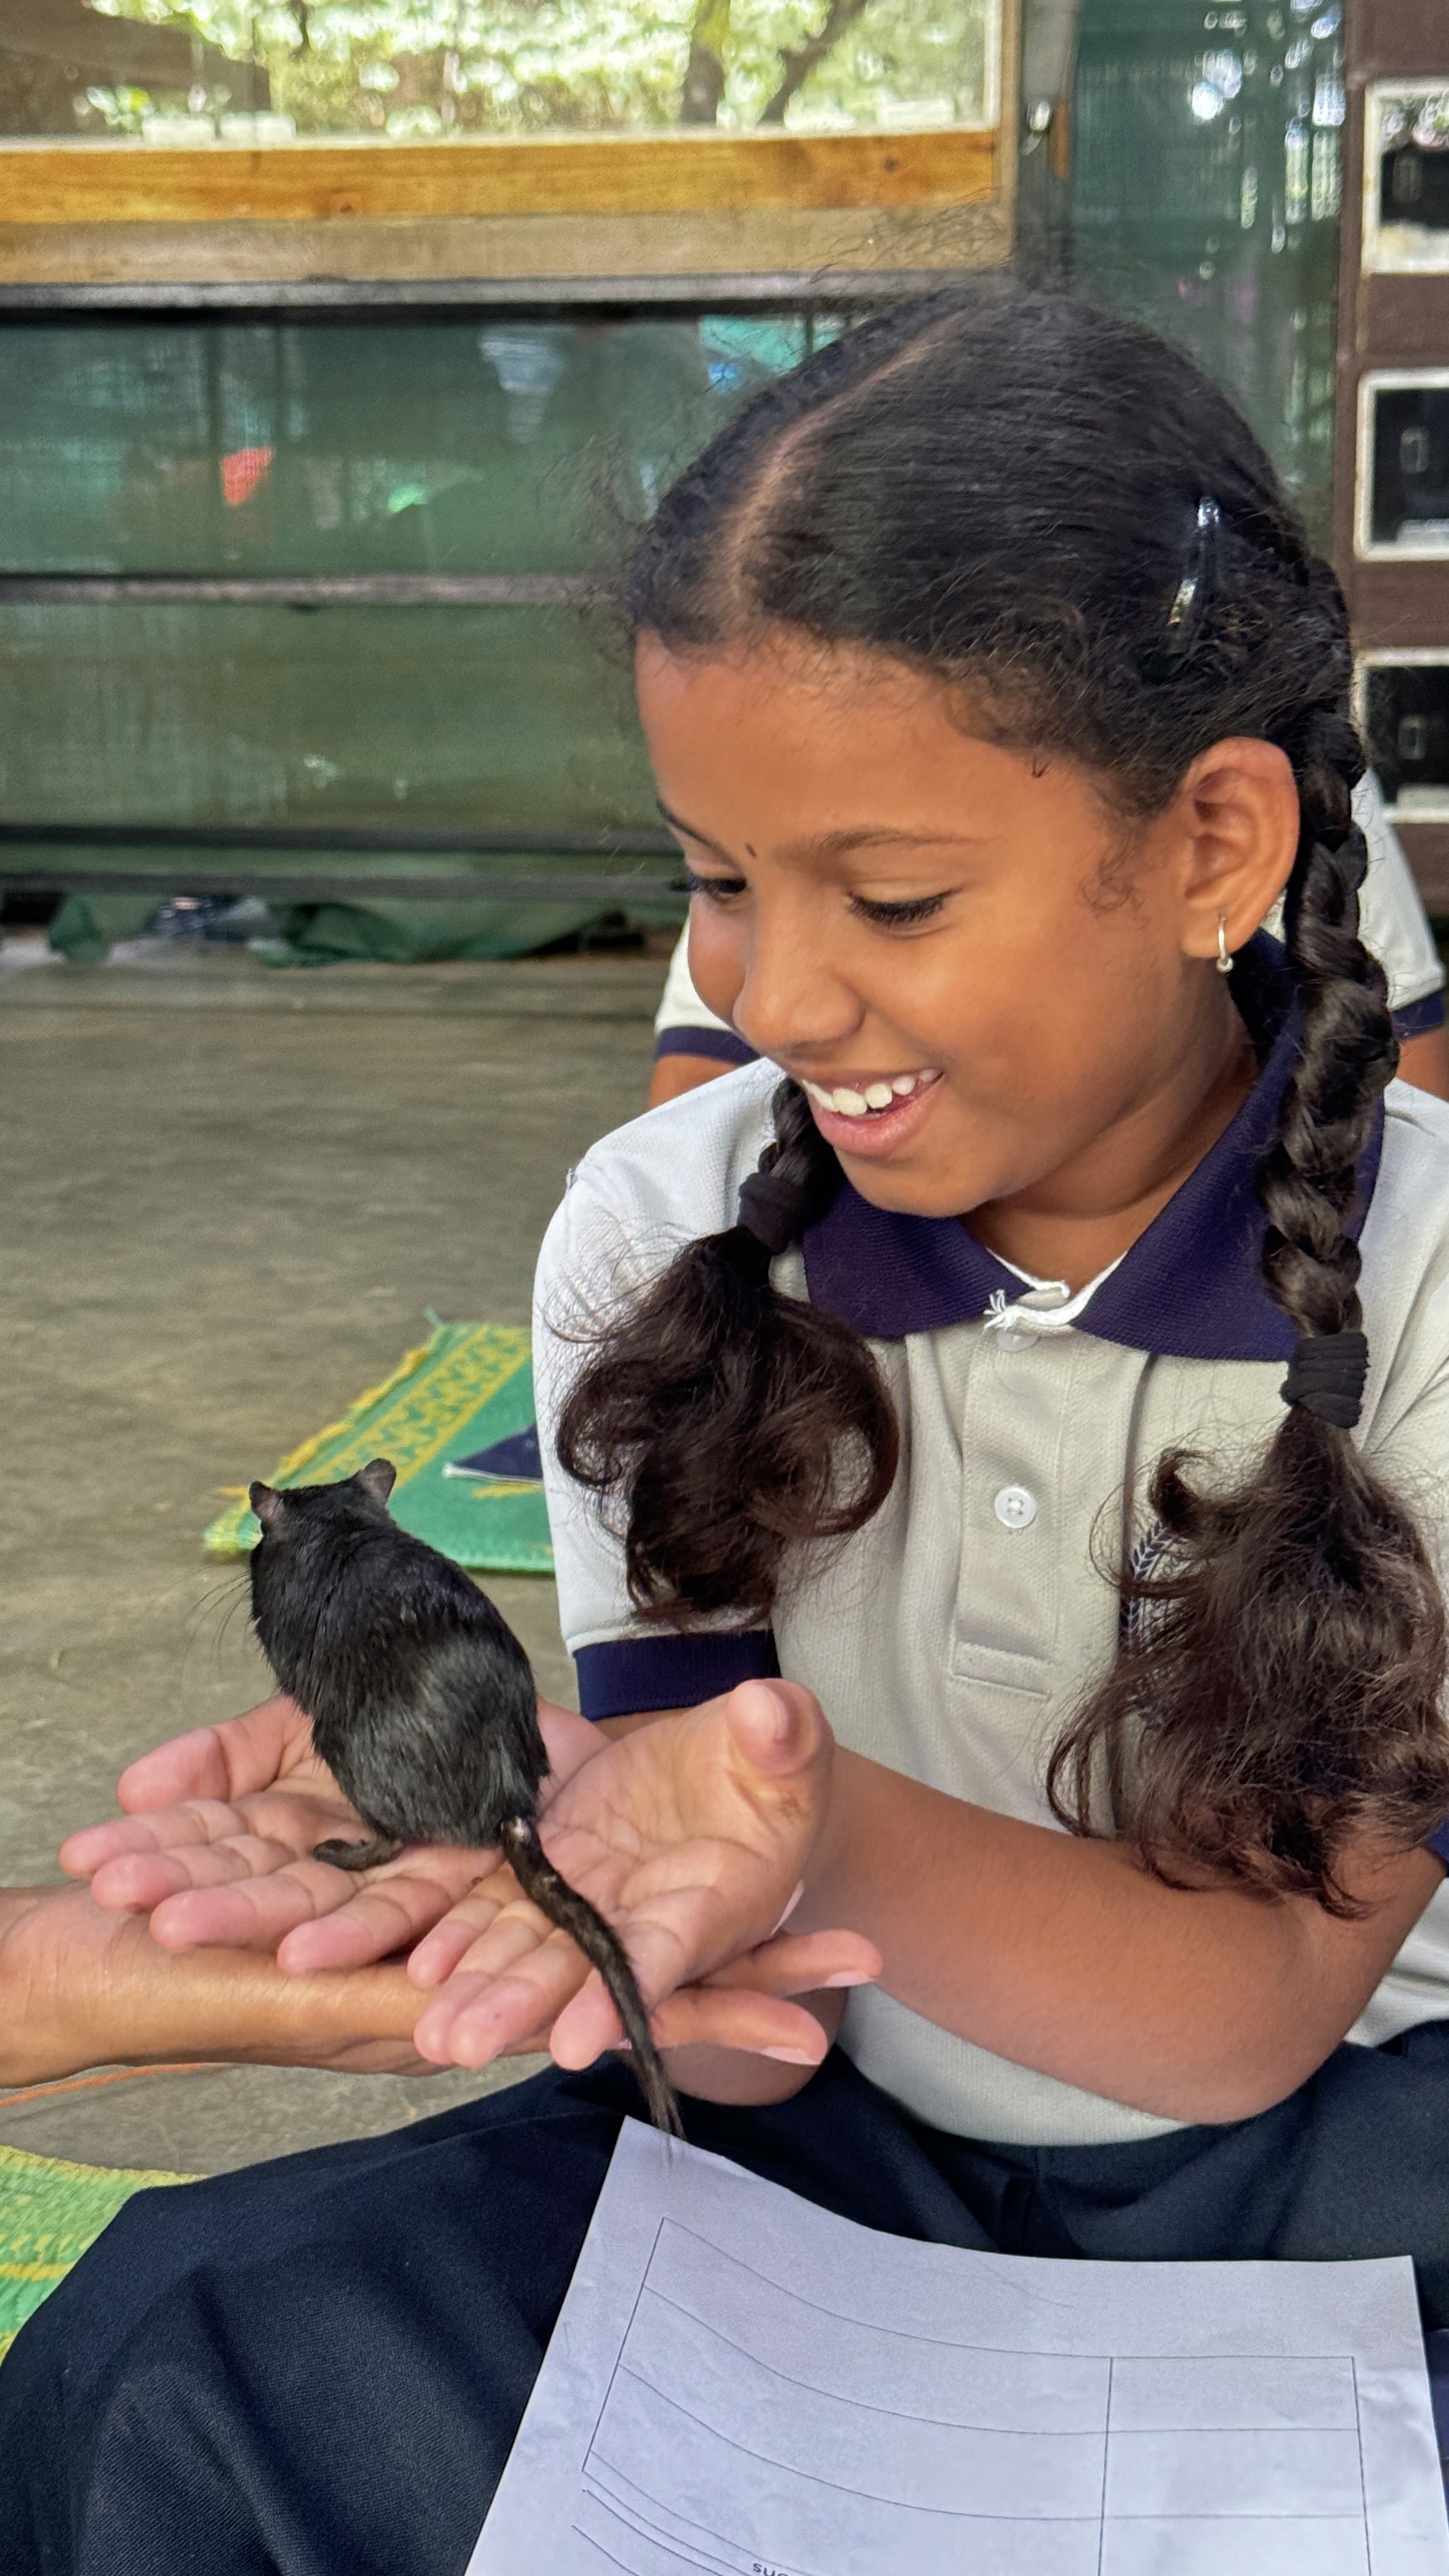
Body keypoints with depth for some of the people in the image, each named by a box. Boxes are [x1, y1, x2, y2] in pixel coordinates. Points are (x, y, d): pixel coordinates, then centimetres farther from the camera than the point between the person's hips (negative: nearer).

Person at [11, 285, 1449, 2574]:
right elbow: (757, 2049, -7)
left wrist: (826, 1832, -38)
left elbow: (1263, 2010, -17)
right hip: (843, 2138, 2)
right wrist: (637, 1908, -34)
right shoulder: (657, 1239, -9)